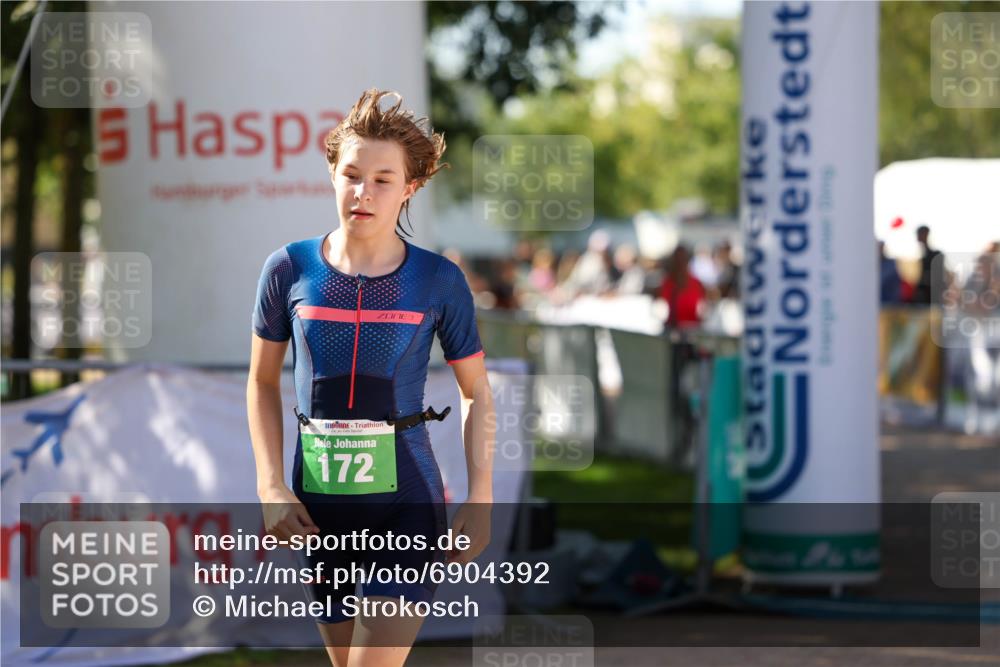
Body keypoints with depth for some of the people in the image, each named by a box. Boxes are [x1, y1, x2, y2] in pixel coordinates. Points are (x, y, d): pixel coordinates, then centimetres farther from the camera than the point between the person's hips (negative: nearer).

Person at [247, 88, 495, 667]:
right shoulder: (289, 270, -1)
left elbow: (477, 392, 5)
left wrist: (482, 497, -3)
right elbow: (263, 382, 9)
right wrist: (271, 487, -1)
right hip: (318, 507, 3)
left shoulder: (439, 281, -5)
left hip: (409, 501, -2)